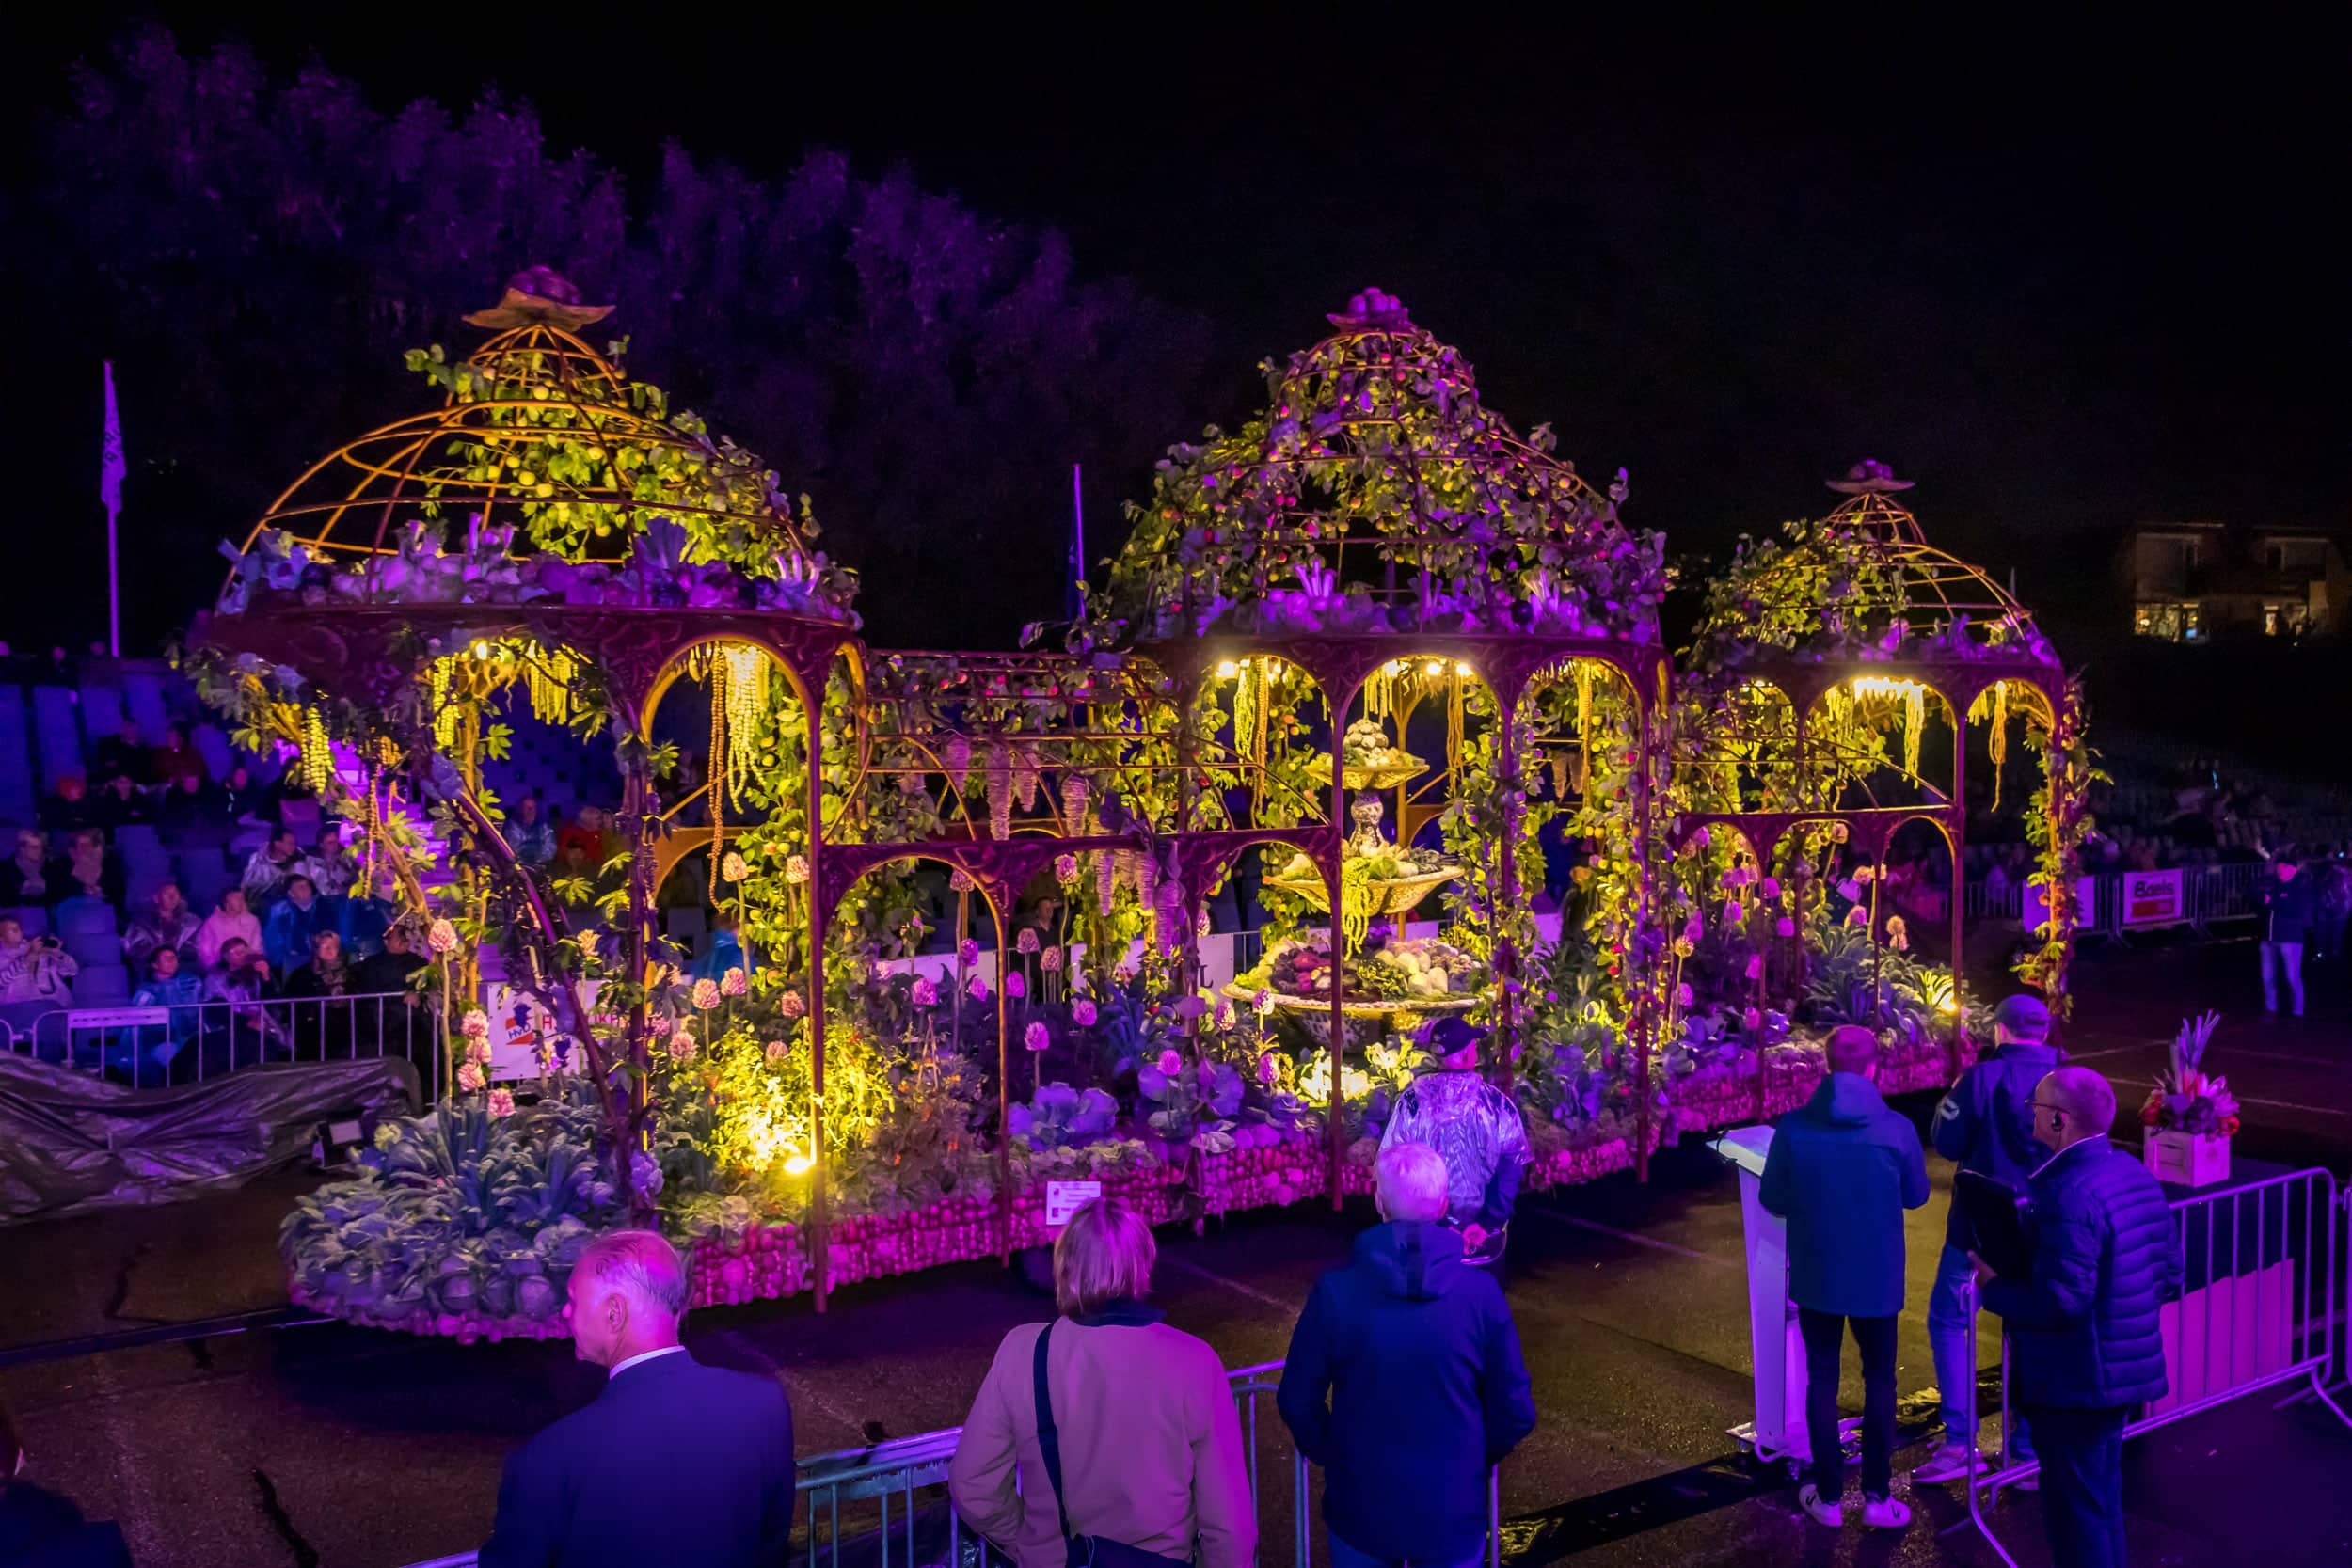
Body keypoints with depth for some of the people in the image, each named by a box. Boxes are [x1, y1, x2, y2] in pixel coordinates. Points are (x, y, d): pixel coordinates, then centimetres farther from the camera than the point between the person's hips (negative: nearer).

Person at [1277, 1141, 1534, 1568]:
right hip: (1453, 1509, 0)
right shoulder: (1481, 1291, -15)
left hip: (1360, 1504, 0)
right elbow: (1515, 1412, -8)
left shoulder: (1335, 1289, -16)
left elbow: (1298, 1401, -8)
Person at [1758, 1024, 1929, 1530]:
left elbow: (1773, 1201, -5)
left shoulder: (1794, 1126, -15)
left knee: (1821, 1379, 12)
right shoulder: (1897, 1128, -15)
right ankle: (1877, 1496, 18)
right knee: (1879, 1379, 16)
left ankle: (1829, 1497, 19)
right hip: (1876, 1277, 0)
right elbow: (1917, 1196, 2)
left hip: (1815, 1276, 0)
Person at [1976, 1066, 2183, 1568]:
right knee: (2102, 1500, 23)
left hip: (2074, 1381, -10)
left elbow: (2060, 1303, -28)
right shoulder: (2134, 1173, 4)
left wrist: (1993, 1288, -14)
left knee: (2074, 1511, 4)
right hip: (2125, 1370, 10)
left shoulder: (2067, 1195, -26)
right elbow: (2170, 1277, 12)